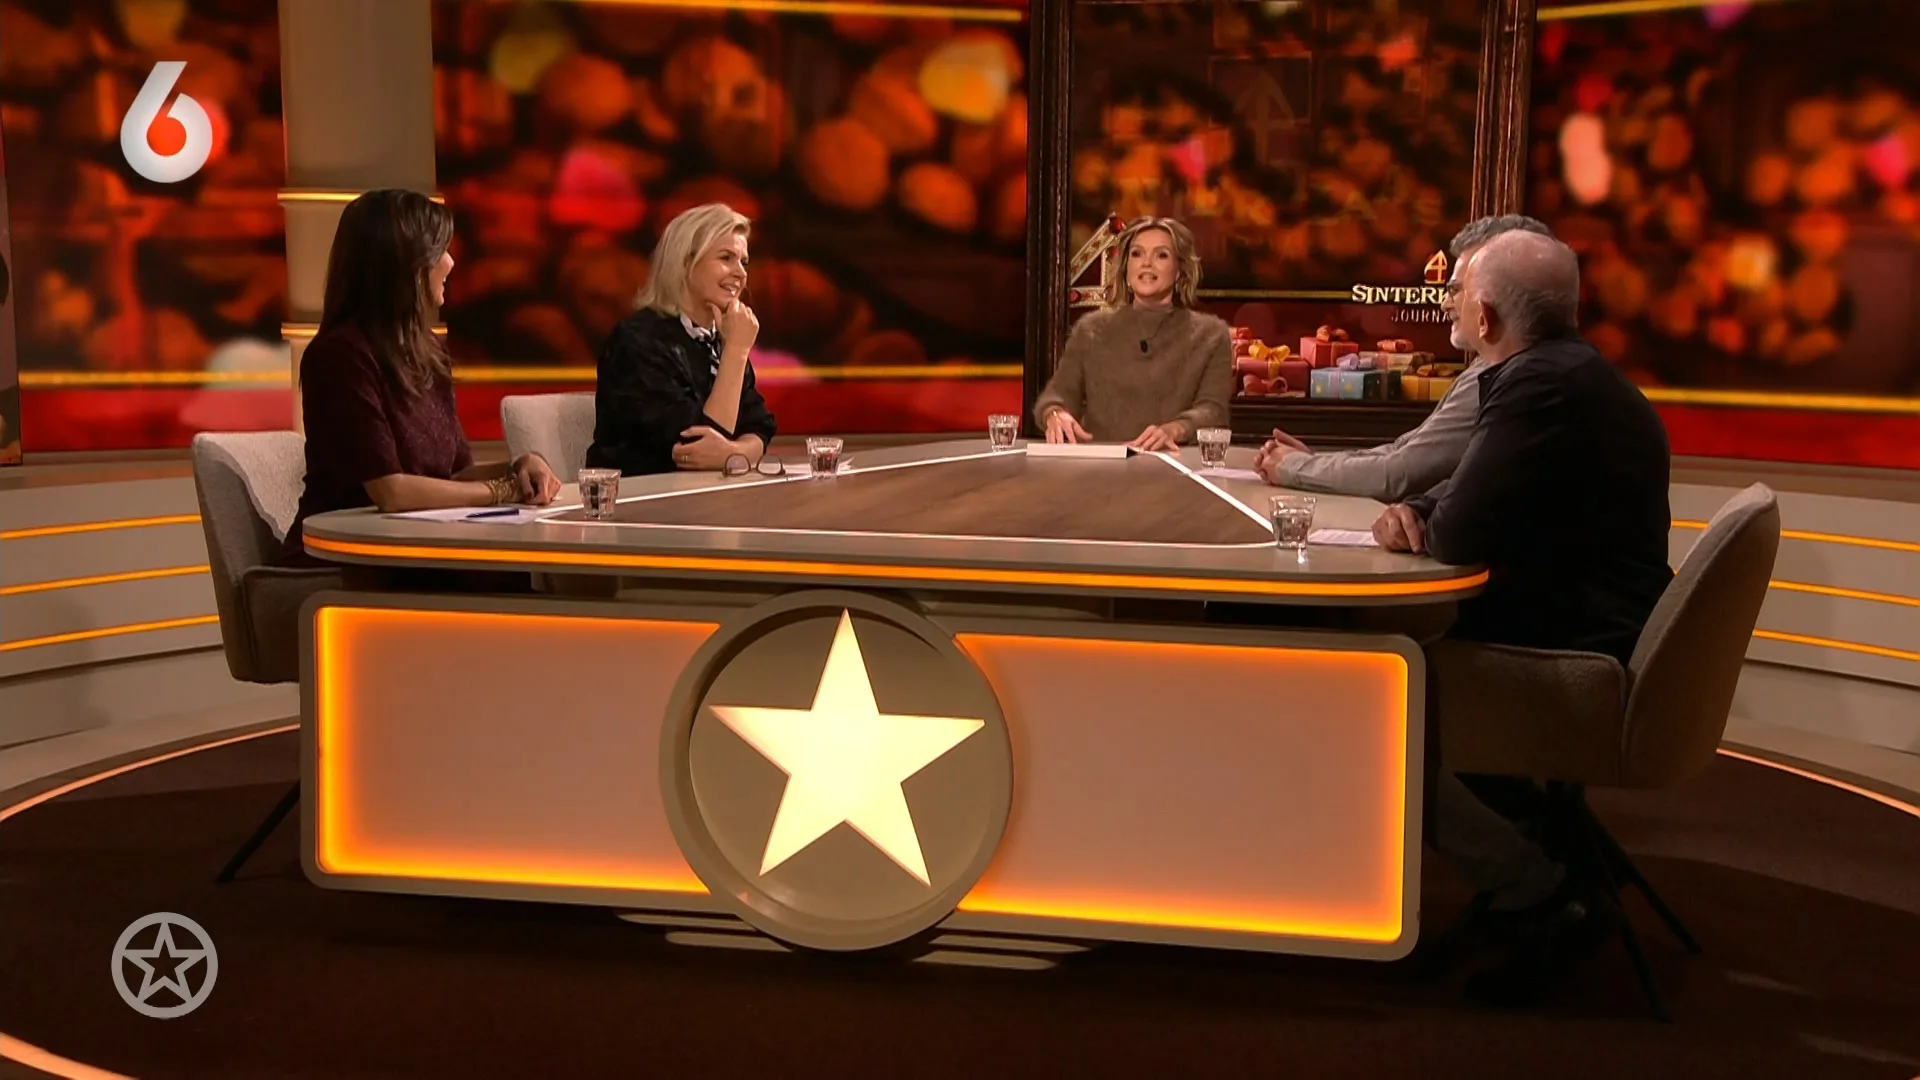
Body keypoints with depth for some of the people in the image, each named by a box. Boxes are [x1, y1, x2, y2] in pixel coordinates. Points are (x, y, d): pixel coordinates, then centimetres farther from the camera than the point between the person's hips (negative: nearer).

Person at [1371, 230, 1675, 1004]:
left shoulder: (1542, 384, -21)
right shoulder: (1568, 372, 13)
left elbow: (1459, 540, -24)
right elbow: (1470, 501, 19)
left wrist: (1426, 525, -1)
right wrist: (1413, 510, -2)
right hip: (1583, 633, 11)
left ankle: (1542, 896, -4)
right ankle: (1537, 842, 23)